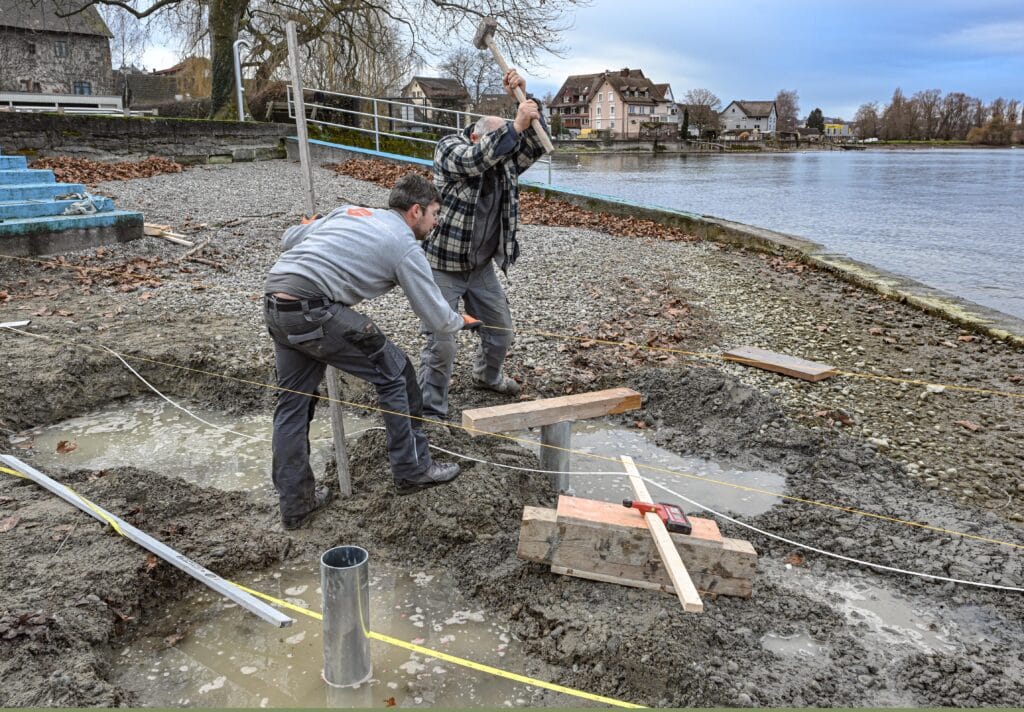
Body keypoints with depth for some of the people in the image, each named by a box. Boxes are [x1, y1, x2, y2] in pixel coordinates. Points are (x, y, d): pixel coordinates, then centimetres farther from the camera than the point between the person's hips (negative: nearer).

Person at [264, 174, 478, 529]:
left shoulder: (349, 211, 20)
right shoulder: (405, 248, 1)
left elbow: (289, 239, 25)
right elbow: (437, 319, 5)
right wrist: (460, 321, 27)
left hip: (274, 306, 8)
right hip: (314, 312, -8)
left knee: (293, 401, 17)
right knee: (394, 373, 9)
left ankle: (295, 502, 25)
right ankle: (412, 470, 20)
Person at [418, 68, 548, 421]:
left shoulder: (505, 161, 2)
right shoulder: (449, 147, -13)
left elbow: (535, 147, -13)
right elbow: (473, 160, -34)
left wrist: (523, 99, -23)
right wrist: (515, 125, -40)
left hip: (482, 266, 6)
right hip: (443, 266, -6)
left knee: (500, 330, 18)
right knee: (441, 344, -8)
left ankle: (487, 375, 47)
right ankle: (431, 412, 6)